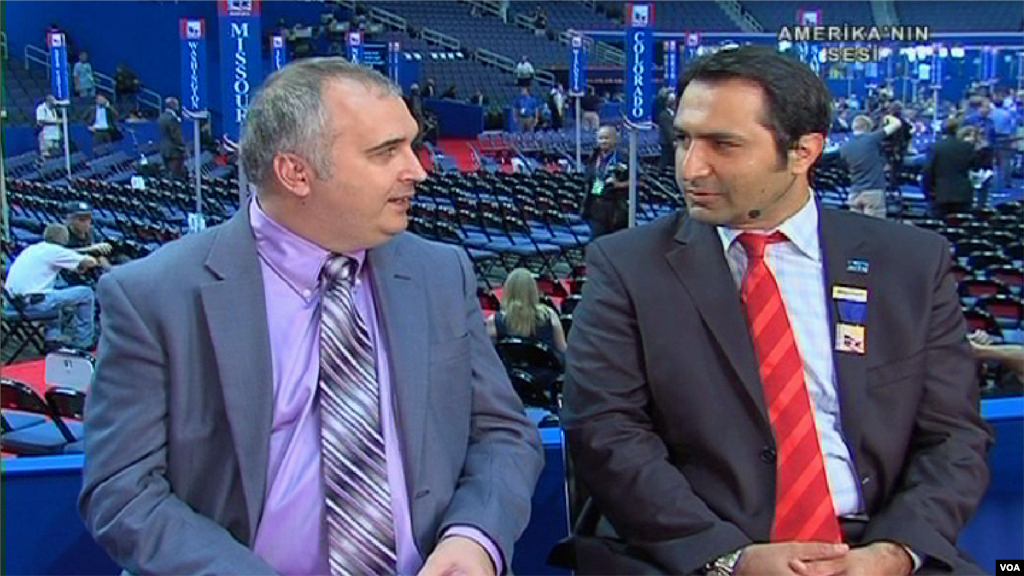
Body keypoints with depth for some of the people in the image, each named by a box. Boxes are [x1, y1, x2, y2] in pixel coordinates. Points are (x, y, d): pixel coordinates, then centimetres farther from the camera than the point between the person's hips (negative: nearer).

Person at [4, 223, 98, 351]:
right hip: (33, 303, -9)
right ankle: (83, 343, 6)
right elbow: (90, 262, -5)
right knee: (86, 293, -1)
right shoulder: (54, 250, -4)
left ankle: (52, 338, 24)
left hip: (14, 304, 9)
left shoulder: (31, 249, 18)